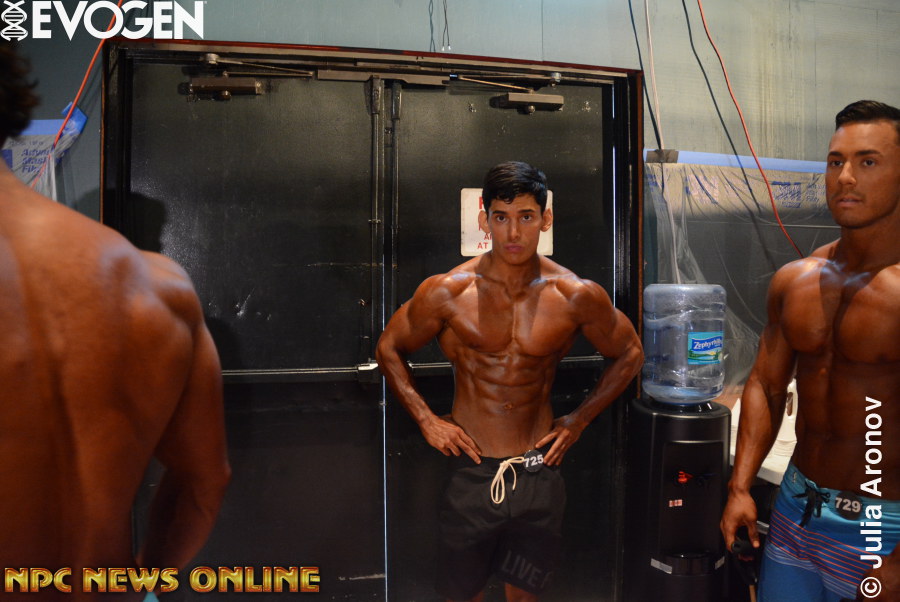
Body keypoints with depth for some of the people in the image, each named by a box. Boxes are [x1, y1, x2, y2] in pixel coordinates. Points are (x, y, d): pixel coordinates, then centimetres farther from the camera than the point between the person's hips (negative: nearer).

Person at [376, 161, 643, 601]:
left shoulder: (577, 296, -8)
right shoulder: (447, 292, -11)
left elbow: (628, 354, 9)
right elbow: (390, 349, 4)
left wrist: (579, 420, 3)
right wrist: (426, 420, -3)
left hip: (539, 470, 1)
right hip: (472, 469, -1)